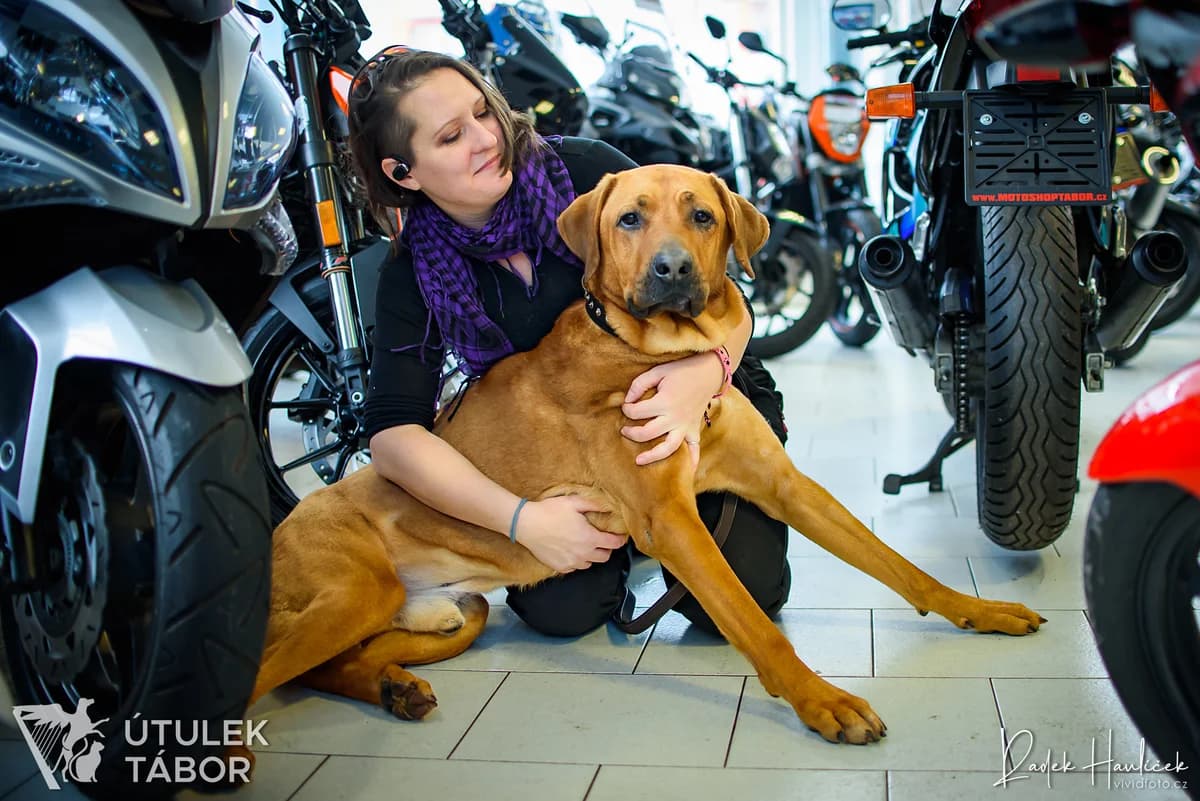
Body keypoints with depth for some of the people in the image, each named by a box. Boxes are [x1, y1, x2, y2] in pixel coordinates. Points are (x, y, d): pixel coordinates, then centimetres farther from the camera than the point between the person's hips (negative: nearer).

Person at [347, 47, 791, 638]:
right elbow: (393, 437, -15)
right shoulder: (413, 276, -9)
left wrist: (704, 371, -36)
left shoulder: (584, 169, -14)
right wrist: (525, 520, -28)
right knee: (560, 608, -21)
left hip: (700, 409, -1)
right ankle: (618, 537, 13)